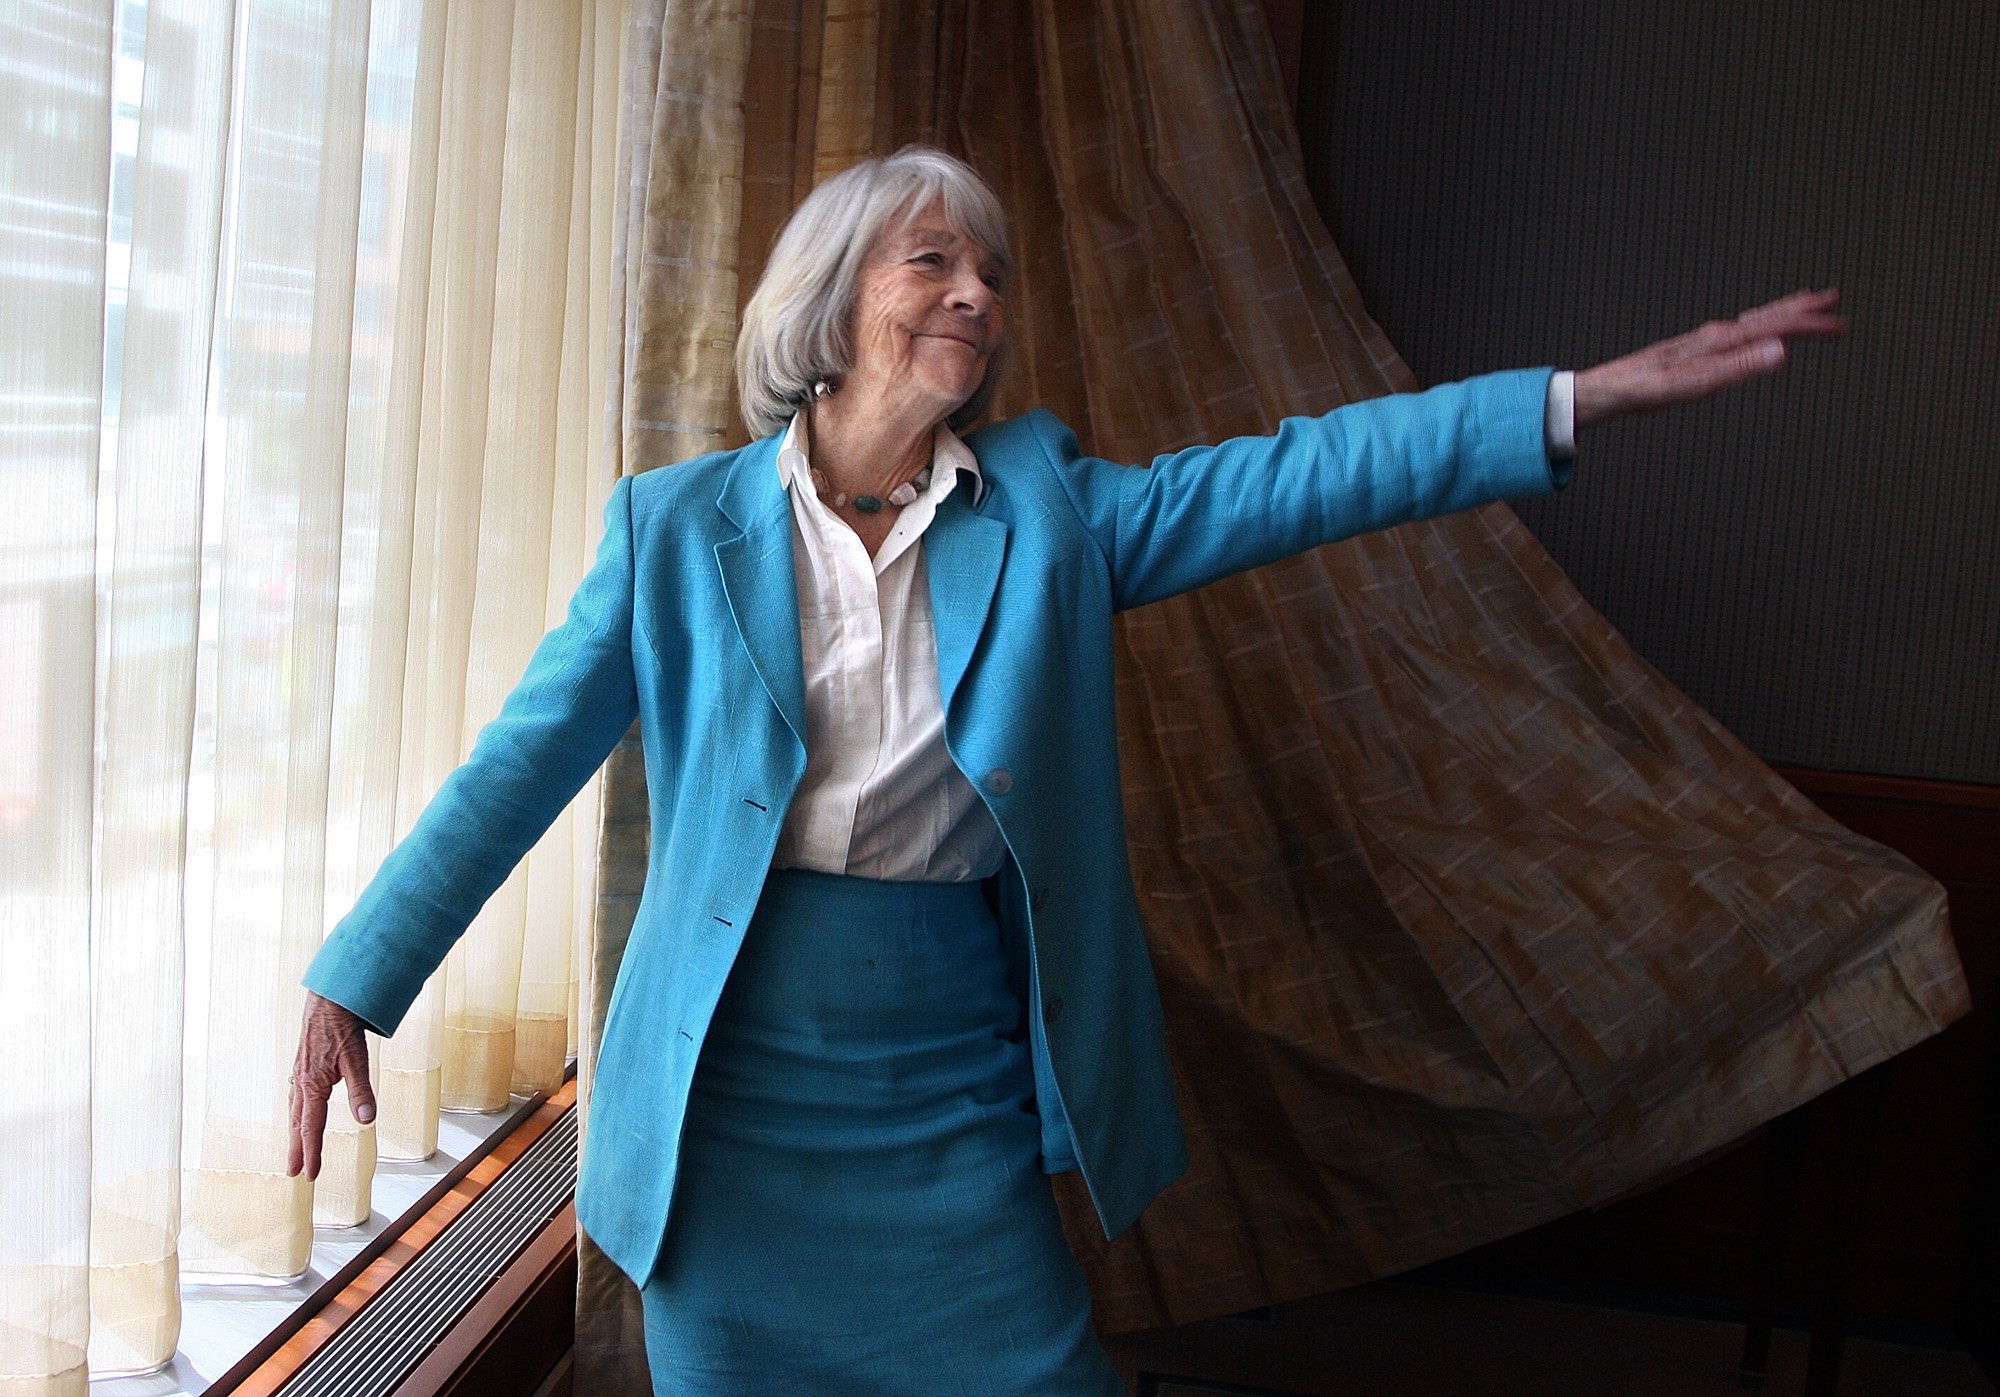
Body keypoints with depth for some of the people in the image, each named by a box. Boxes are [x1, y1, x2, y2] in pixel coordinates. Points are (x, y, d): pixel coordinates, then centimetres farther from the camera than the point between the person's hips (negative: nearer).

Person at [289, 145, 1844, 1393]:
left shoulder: (1048, 508, 0)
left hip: (957, 1091, 1)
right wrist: (358, 983, -5)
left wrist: (1595, 392, -18)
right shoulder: (679, 523, -3)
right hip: (731, 1085, -1)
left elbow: (1291, 477, -9)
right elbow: (522, 762, -2)